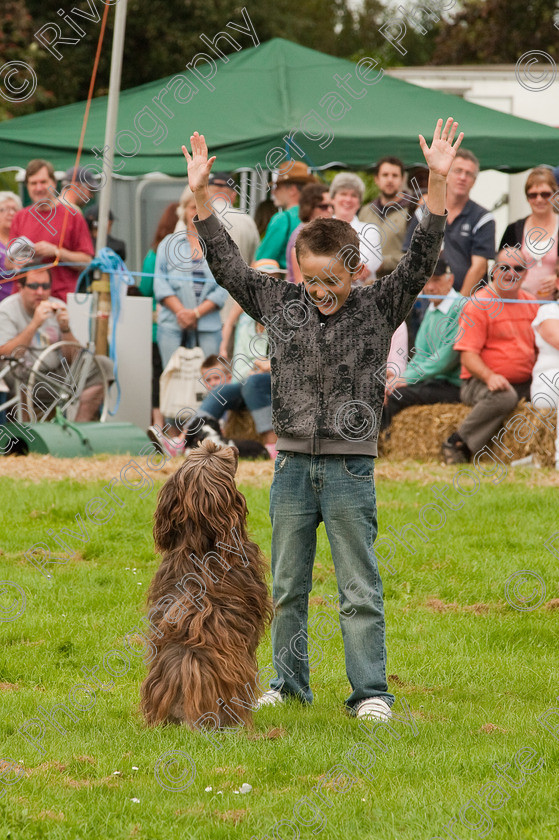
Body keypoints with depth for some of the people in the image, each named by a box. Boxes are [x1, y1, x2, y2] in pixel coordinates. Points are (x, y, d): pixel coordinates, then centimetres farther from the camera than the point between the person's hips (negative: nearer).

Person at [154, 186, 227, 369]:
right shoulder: (168, 244, 15)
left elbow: (223, 289, 3)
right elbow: (161, 285, 6)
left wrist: (196, 313, -10)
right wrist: (181, 311, -9)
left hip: (208, 328, 0)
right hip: (172, 327, 1)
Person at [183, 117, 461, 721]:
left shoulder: (378, 309, -3)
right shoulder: (281, 304, 5)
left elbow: (421, 260, -12)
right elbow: (227, 265, 9)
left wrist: (437, 182, -24)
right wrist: (201, 197, 3)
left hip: (349, 468, -3)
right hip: (292, 465, 3)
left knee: (359, 590, 0)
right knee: (287, 585, 11)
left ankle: (370, 691, 4)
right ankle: (288, 682, 23)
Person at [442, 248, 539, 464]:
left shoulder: (531, 304, 16)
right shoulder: (478, 304, -4)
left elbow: (538, 347, 25)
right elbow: (468, 355, -11)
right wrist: (489, 376, -30)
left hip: (524, 383, 6)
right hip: (480, 382, -6)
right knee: (504, 397, -39)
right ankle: (457, 443, -24)